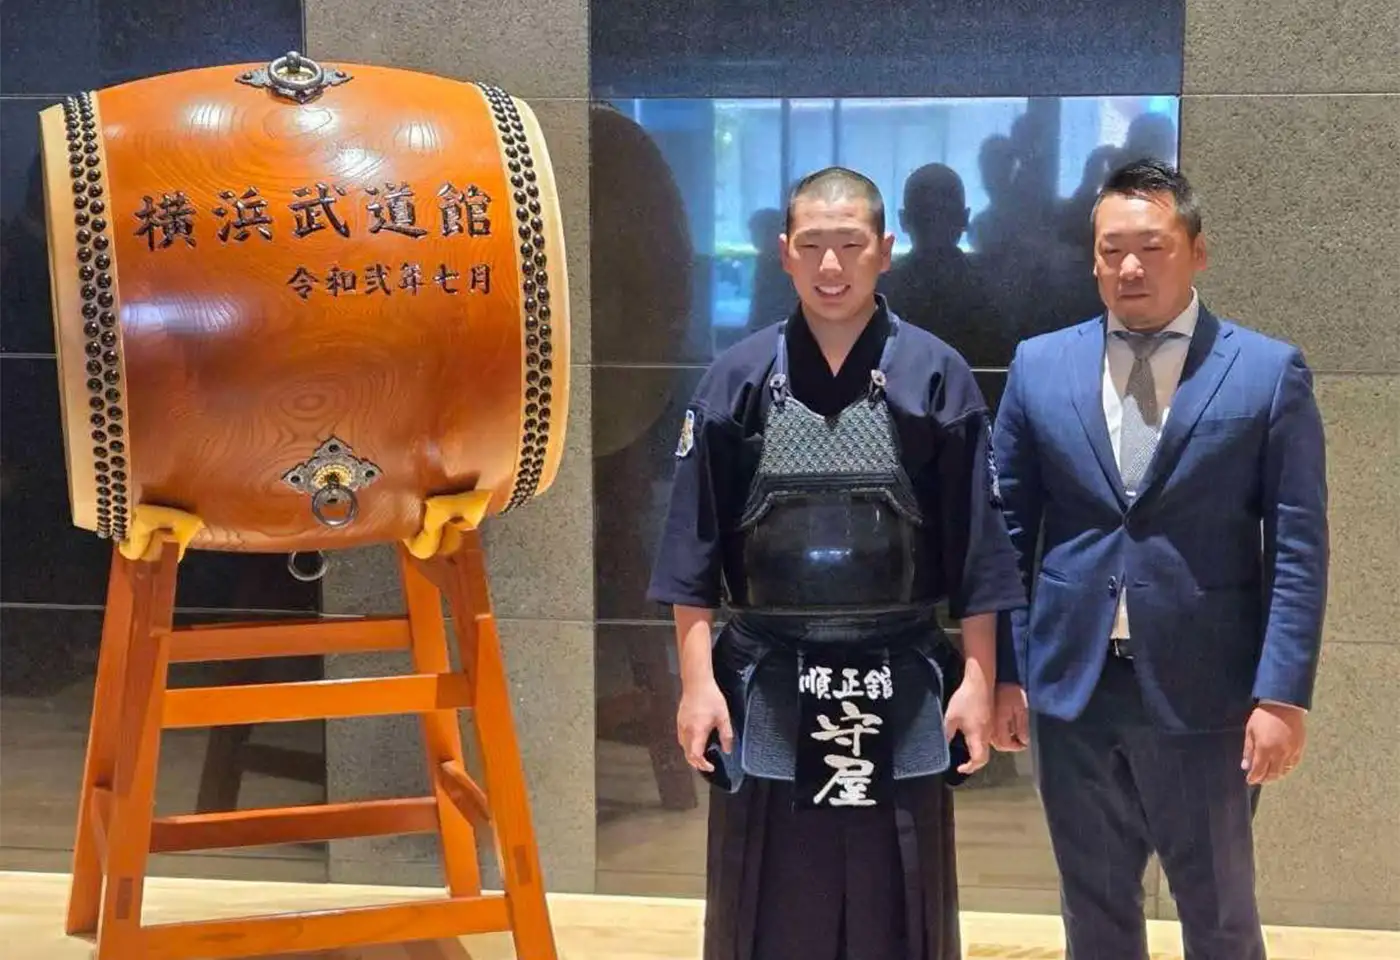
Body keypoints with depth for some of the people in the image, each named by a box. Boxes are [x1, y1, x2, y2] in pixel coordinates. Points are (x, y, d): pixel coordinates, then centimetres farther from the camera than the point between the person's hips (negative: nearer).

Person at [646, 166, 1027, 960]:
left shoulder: (937, 378, -2)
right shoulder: (739, 379, 1)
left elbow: (978, 546, 0)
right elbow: (696, 544, 2)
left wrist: (978, 679, -3)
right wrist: (699, 680, -3)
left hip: (901, 691, -1)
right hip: (766, 690, 1)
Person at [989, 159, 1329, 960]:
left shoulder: (1270, 372, -3)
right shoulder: (1040, 366, 6)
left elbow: (1298, 546, -5)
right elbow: (1009, 530, 8)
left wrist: (1282, 693, -11)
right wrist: (1005, 670, 3)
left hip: (1204, 694, -2)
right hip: (1071, 689, 3)